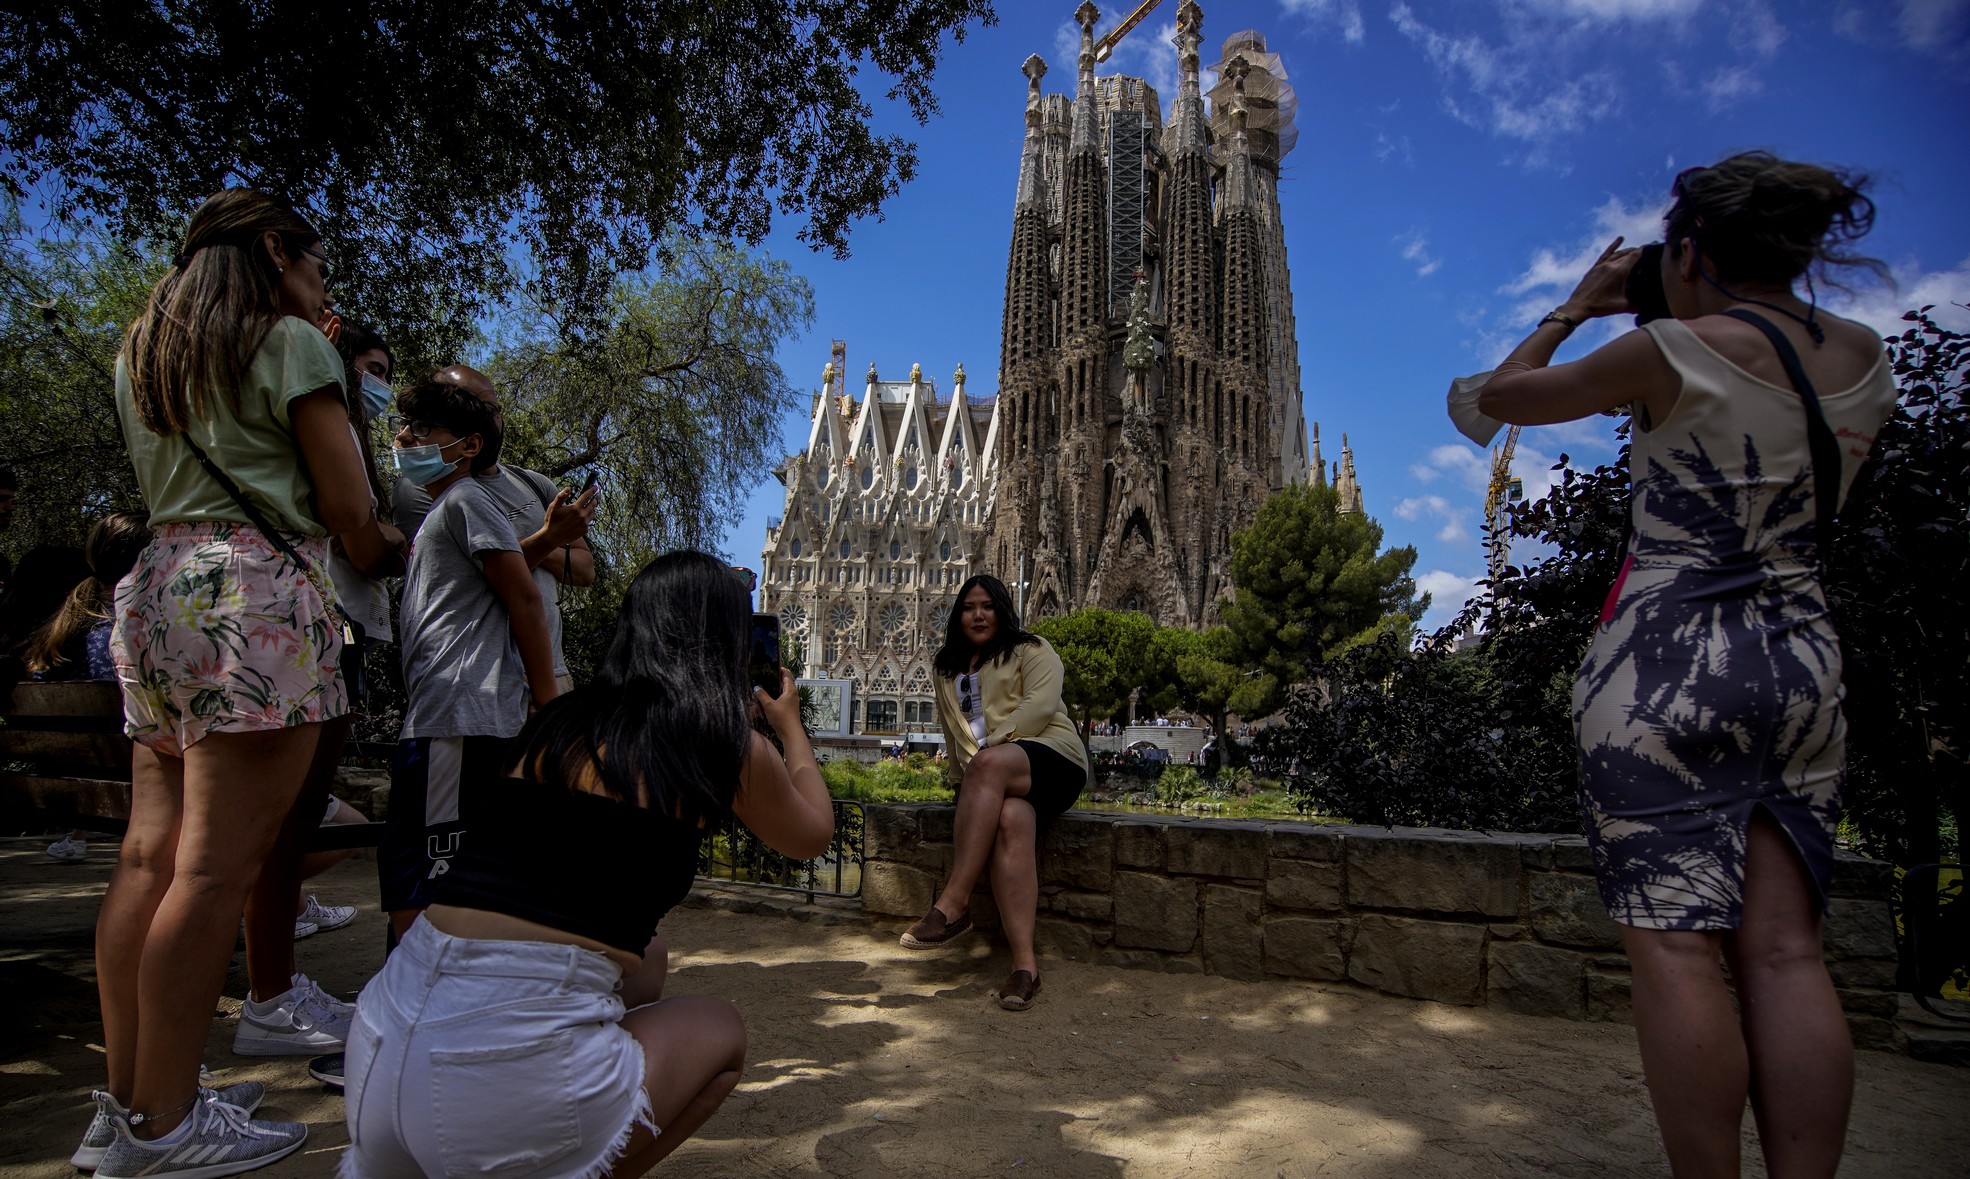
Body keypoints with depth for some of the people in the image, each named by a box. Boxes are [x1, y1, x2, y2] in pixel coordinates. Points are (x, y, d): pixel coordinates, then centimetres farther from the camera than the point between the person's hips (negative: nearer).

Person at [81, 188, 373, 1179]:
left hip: (157, 586, 8)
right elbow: (348, 508, -5)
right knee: (216, 864, -7)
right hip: (260, 590, -8)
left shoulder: (139, 353, 23)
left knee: (150, 854, 9)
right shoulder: (290, 342, -1)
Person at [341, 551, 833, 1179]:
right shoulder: (730, 746, -1)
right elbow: (813, 834, 21)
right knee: (719, 1031, 23)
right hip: (513, 1076, -6)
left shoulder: (557, 720, 12)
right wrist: (790, 725, 36)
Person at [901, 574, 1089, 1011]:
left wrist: (990, 746, -15)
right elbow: (953, 731, 26)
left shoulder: (1031, 650, 11)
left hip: (1051, 755, -3)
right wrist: (965, 772, 8)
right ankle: (1024, 963, -43)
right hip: (994, 777, 3)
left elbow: (1040, 704, -6)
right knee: (1011, 820, -34)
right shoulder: (948, 668, 27)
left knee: (990, 764, -38)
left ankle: (954, 903, -39)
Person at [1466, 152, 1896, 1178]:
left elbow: (1501, 396, 3)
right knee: (1783, 950, 7)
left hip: (1668, 661, -7)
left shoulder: (1676, 352, -9)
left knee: (1675, 945, -3)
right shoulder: (1863, 358, 10)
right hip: (1805, 661, 7)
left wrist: (1577, 307, 18)